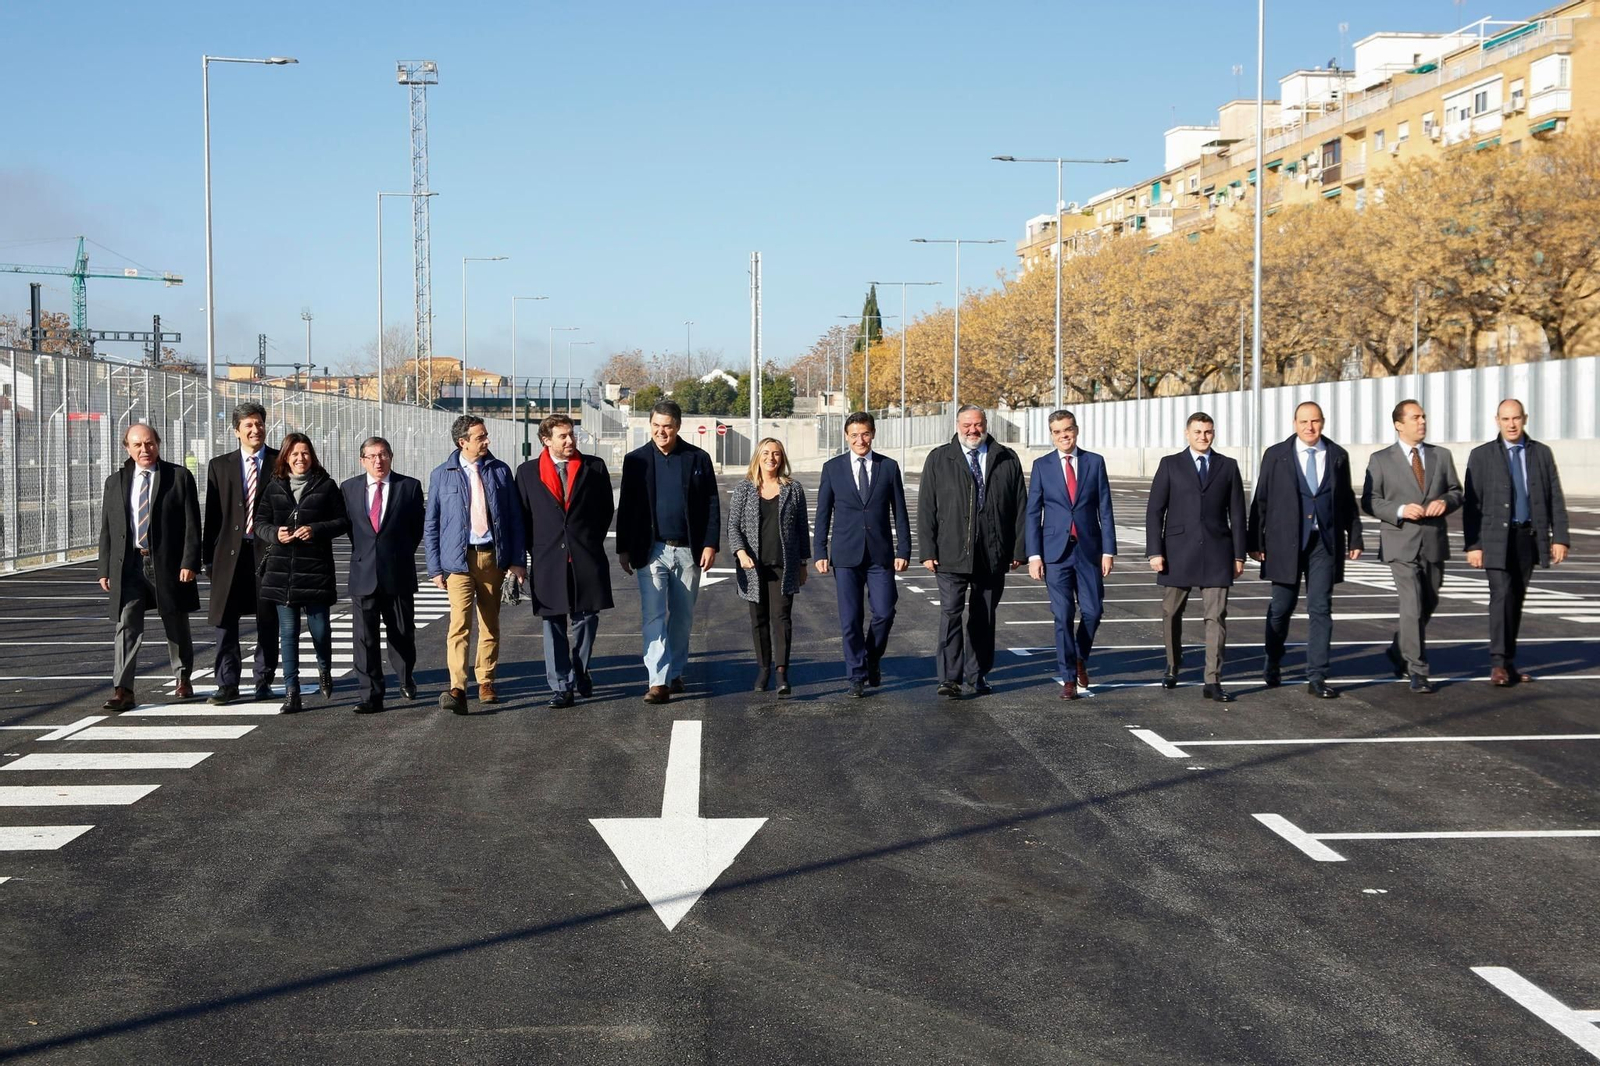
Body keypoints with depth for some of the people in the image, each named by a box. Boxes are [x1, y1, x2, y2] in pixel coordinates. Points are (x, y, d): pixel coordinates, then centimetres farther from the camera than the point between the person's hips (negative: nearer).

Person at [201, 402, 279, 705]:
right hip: (231, 552, 1)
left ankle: (264, 681, 15)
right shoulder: (219, 465, 9)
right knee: (225, 619, -1)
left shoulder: (280, 463, 3)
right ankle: (227, 684, 3)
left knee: (268, 620, 5)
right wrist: (208, 557, 2)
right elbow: (212, 515, 7)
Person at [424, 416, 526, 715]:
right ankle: (457, 689, -22)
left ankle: (486, 682, 22)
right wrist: (435, 568, 0)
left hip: (492, 556, 3)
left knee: (490, 624, 10)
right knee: (460, 622, -15)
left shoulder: (500, 471, 7)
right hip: (459, 558, -3)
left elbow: (514, 518, 8)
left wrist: (516, 560, 2)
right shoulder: (442, 475, 3)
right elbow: (431, 524, 5)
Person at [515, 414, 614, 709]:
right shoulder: (528, 472, 4)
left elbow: (606, 508, 11)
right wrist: (533, 550, 3)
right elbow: (522, 516, 7)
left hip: (586, 560, 0)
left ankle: (579, 671, 28)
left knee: (586, 617, 4)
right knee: (554, 625, 3)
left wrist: (591, 541, 9)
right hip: (548, 561, 0)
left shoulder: (594, 467, 5)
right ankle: (561, 686, 8)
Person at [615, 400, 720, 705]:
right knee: (653, 616, -9)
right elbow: (626, 507, 4)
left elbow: (712, 505, 3)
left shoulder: (698, 459, 3)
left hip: (688, 551, 1)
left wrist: (710, 545, -5)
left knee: (682, 617, 10)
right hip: (652, 551, -1)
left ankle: (675, 672, 25)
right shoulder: (636, 460, 3)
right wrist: (623, 549, 0)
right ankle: (658, 681, -13)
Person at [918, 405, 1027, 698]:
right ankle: (950, 679, -12)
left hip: (993, 555, 2)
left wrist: (1019, 550, 1)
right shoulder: (938, 459, 6)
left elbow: (1021, 507, 7)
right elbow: (926, 508, 3)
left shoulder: (1007, 460, 8)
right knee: (951, 612, -11)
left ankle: (978, 675, 21)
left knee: (984, 617, 9)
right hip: (951, 554, -2)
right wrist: (927, 551, -5)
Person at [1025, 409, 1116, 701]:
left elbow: (1105, 510, 4)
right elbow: (1033, 513, 3)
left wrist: (1108, 551, -2)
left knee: (1092, 611, 0)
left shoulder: (1095, 463, 4)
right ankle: (1069, 678, 5)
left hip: (1089, 549, 1)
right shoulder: (1042, 466, 3)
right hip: (1056, 551, -1)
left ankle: (1080, 658, 29)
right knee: (1063, 615, -3)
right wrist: (1034, 555, -4)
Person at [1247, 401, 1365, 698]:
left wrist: (1355, 538, 8)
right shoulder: (1275, 455, 1)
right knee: (1281, 607, 7)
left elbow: (1347, 500, 12)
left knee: (1321, 609, -1)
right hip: (1285, 541, -1)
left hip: (1325, 542, 1)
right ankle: (1273, 665, 29)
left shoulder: (1338, 456, 7)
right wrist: (1255, 542, -2)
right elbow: (1260, 501, 2)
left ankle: (1316, 677, 1)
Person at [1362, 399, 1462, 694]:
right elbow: (1369, 500, -2)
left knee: (1429, 603, 14)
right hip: (1401, 542, -4)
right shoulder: (1381, 459, 0)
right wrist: (1400, 510, -18)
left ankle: (1399, 649, 37)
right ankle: (1418, 671, -6)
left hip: (1433, 542, 5)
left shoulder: (1441, 456, 11)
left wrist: (1445, 501, -9)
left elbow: (1456, 491, 14)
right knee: (1413, 605, -11)